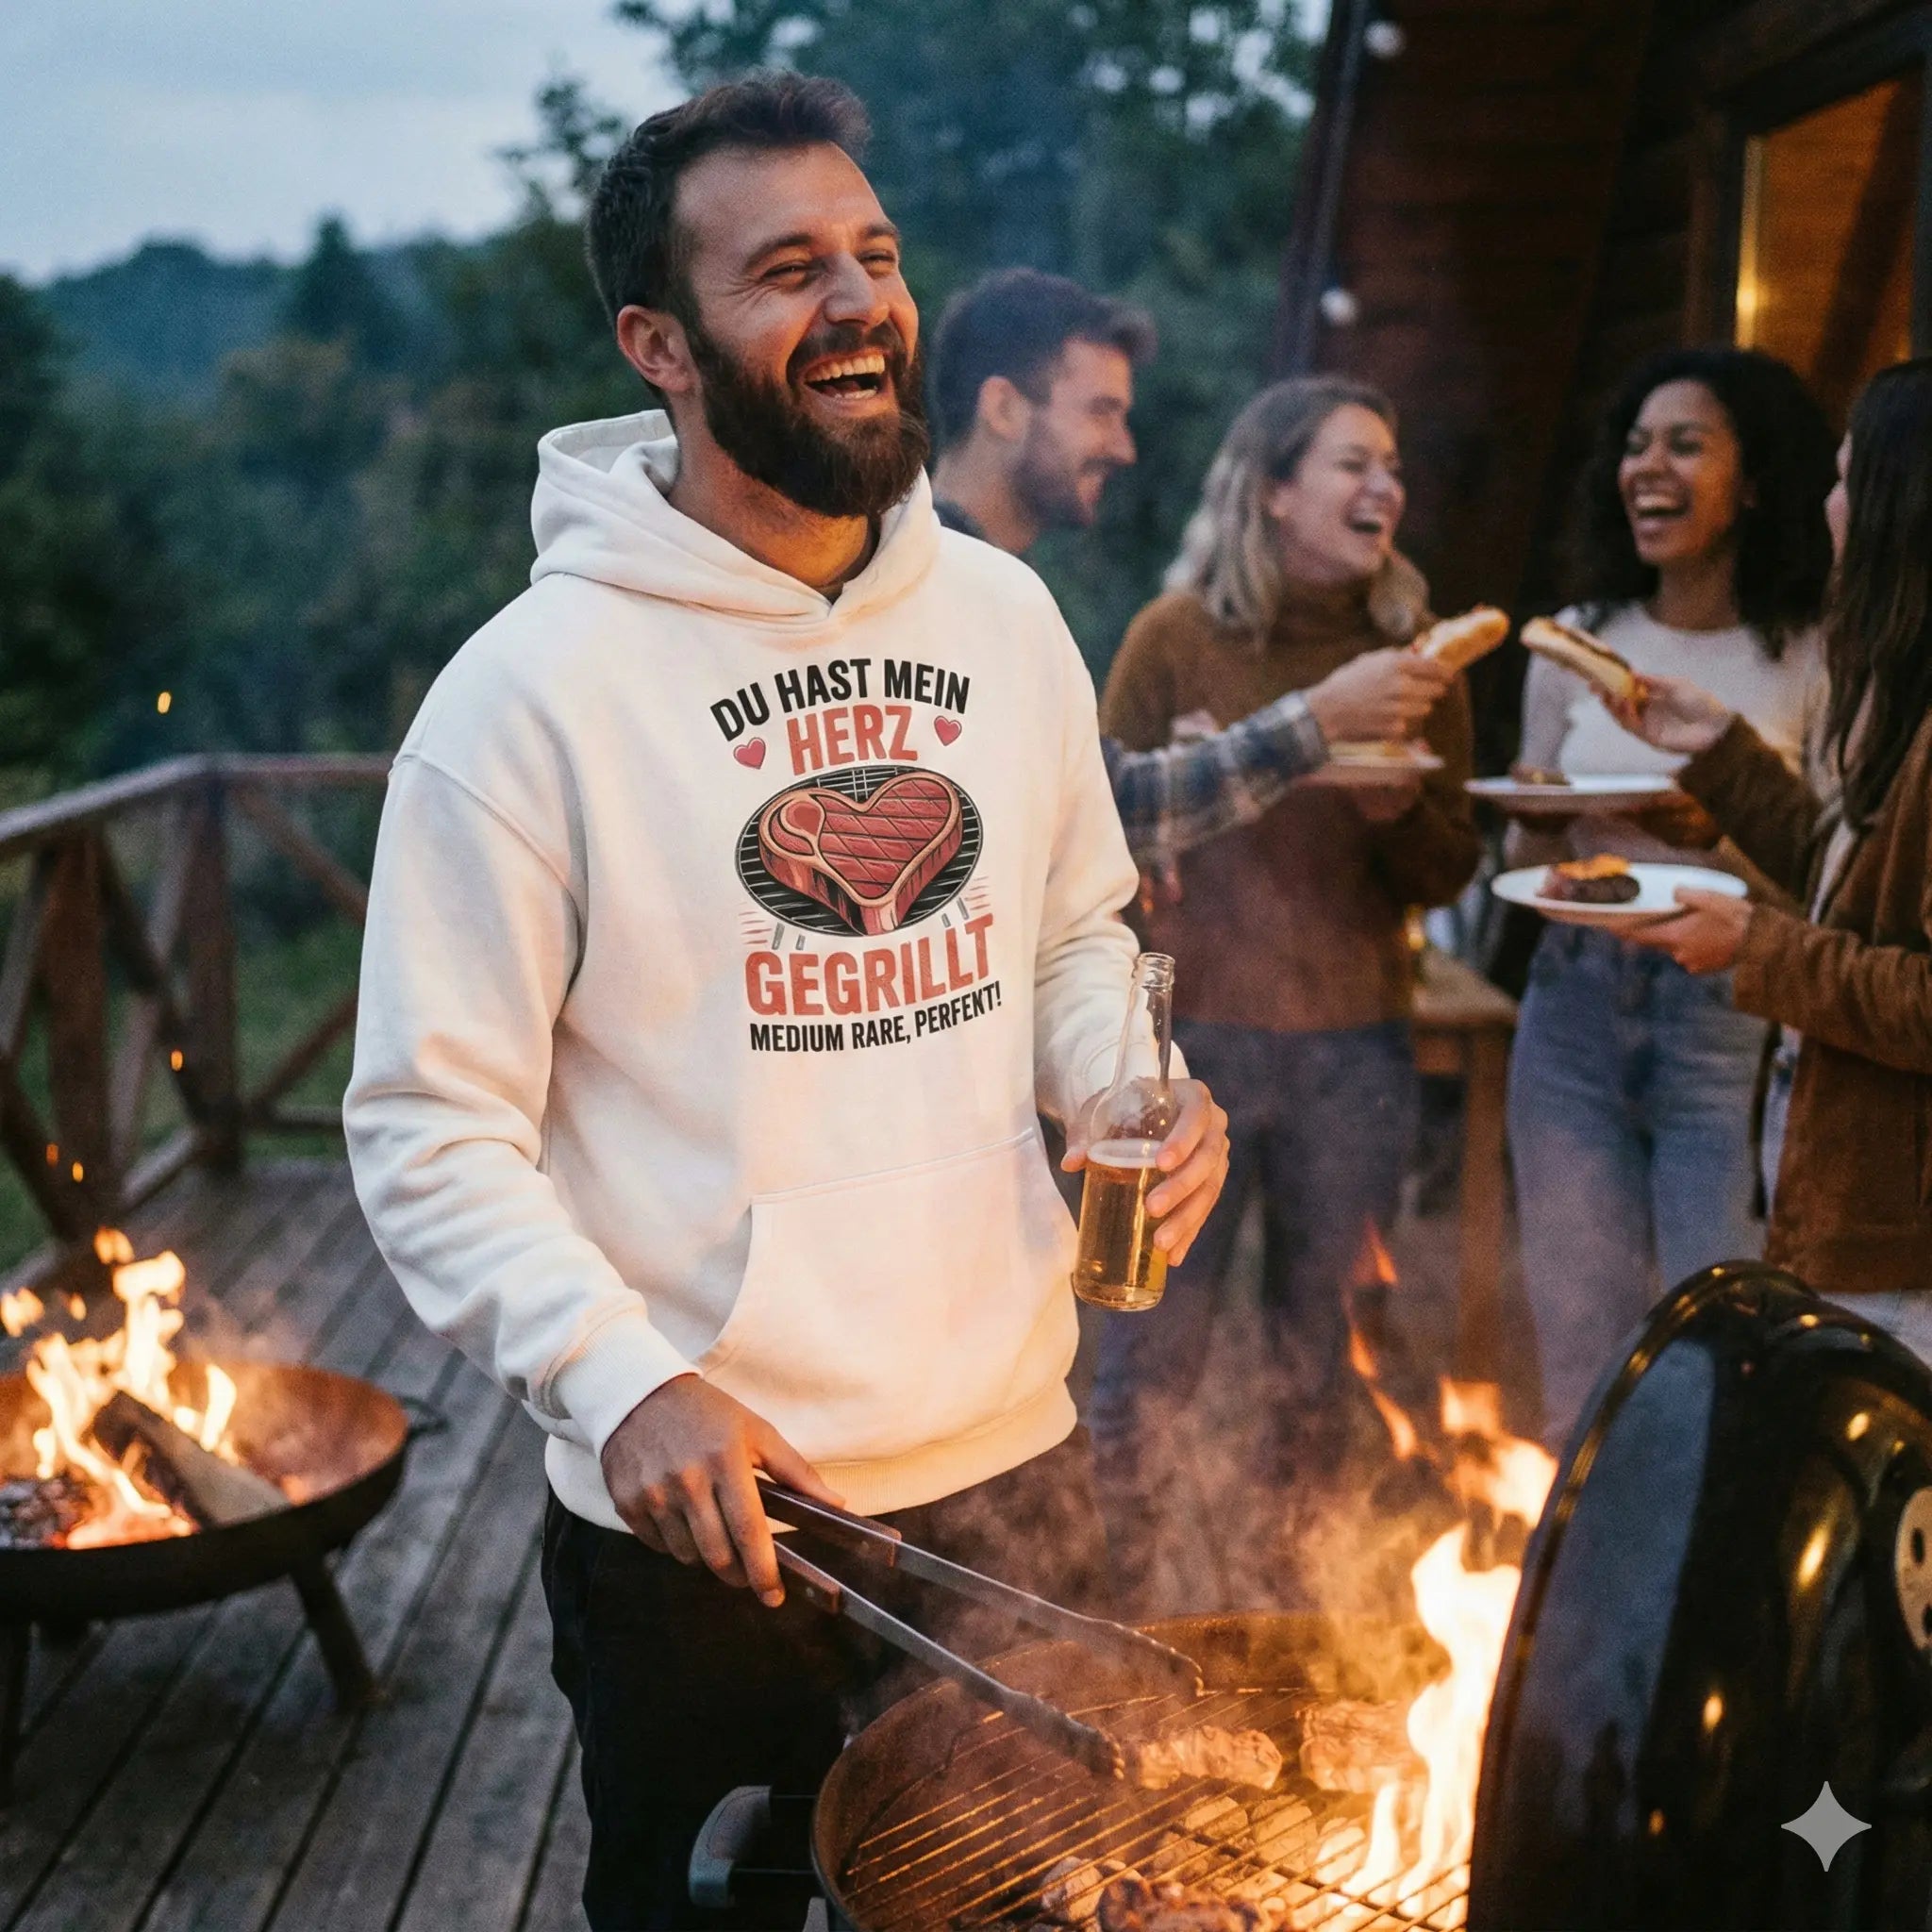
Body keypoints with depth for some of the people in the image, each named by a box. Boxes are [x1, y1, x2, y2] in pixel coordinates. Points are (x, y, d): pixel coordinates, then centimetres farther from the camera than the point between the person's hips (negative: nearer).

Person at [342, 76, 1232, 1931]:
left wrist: (1132, 1090, -5)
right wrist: (624, 1379, -25)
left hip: (1011, 1459, 5)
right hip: (699, 1506, -4)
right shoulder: (534, 686, -15)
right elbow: (430, 1132, -13)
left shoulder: (1005, 614, 2)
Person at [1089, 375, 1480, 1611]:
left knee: (1317, 1343, 13)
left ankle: (1290, 1601, 29)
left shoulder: (1414, 649, 6)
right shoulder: (1179, 635, -2)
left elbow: (1448, 874, 8)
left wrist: (1397, 811, -12)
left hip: (1356, 1053, 3)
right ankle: (1118, 1604, 19)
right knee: (1159, 1344, 3)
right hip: (1197, 1038, -3)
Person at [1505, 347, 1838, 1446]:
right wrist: (1537, 825, -7)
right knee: (1580, 1373, 11)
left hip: (1731, 1022, -4)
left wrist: (1722, 834, -21)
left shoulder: (1811, 659, -4)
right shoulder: (1577, 643, 9)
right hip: (1576, 1013, 4)